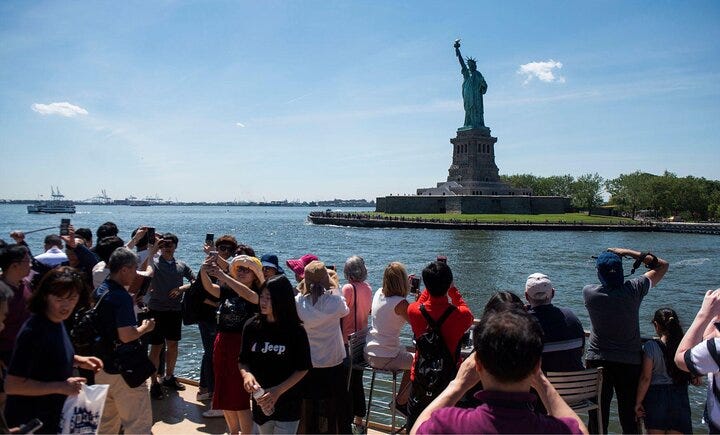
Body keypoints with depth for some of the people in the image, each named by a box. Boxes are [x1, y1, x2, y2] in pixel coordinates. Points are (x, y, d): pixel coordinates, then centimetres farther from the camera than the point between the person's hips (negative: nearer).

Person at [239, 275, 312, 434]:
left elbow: (303, 368, -9)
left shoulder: (296, 331, -13)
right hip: (260, 402, 3)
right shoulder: (252, 327, -4)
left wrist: (278, 390, -19)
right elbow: (243, 361, 4)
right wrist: (246, 374, -18)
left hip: (288, 404, -3)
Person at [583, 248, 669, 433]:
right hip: (629, 362, 0)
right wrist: (629, 252, 1)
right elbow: (662, 265, 4)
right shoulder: (634, 289, -11)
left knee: (598, 417, 9)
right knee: (630, 418, 11)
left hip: (597, 362, 0)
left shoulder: (589, 292, -11)